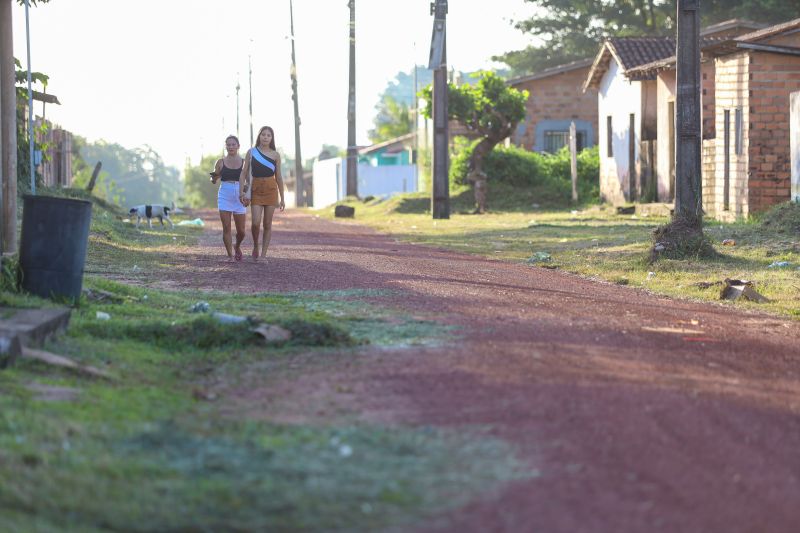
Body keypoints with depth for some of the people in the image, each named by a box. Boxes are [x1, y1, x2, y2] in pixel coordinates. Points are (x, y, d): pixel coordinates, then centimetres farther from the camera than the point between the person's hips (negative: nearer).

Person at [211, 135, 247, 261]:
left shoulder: (244, 162, 4)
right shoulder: (221, 162, 5)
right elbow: (214, 180, 11)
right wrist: (213, 177, -12)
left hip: (240, 197, 0)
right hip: (224, 196, 0)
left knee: (241, 231, 2)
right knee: (226, 228, -6)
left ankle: (237, 247, 32)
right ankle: (230, 255, 2)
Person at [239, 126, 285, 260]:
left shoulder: (275, 155, 6)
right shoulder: (251, 152, 4)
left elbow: (279, 177, 10)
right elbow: (243, 173, 4)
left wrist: (282, 198, 9)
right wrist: (241, 192, -6)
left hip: (271, 190, 1)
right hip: (256, 190, -1)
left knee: (267, 223, 0)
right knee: (256, 222, -14)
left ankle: (263, 254, 7)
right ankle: (255, 246, 13)